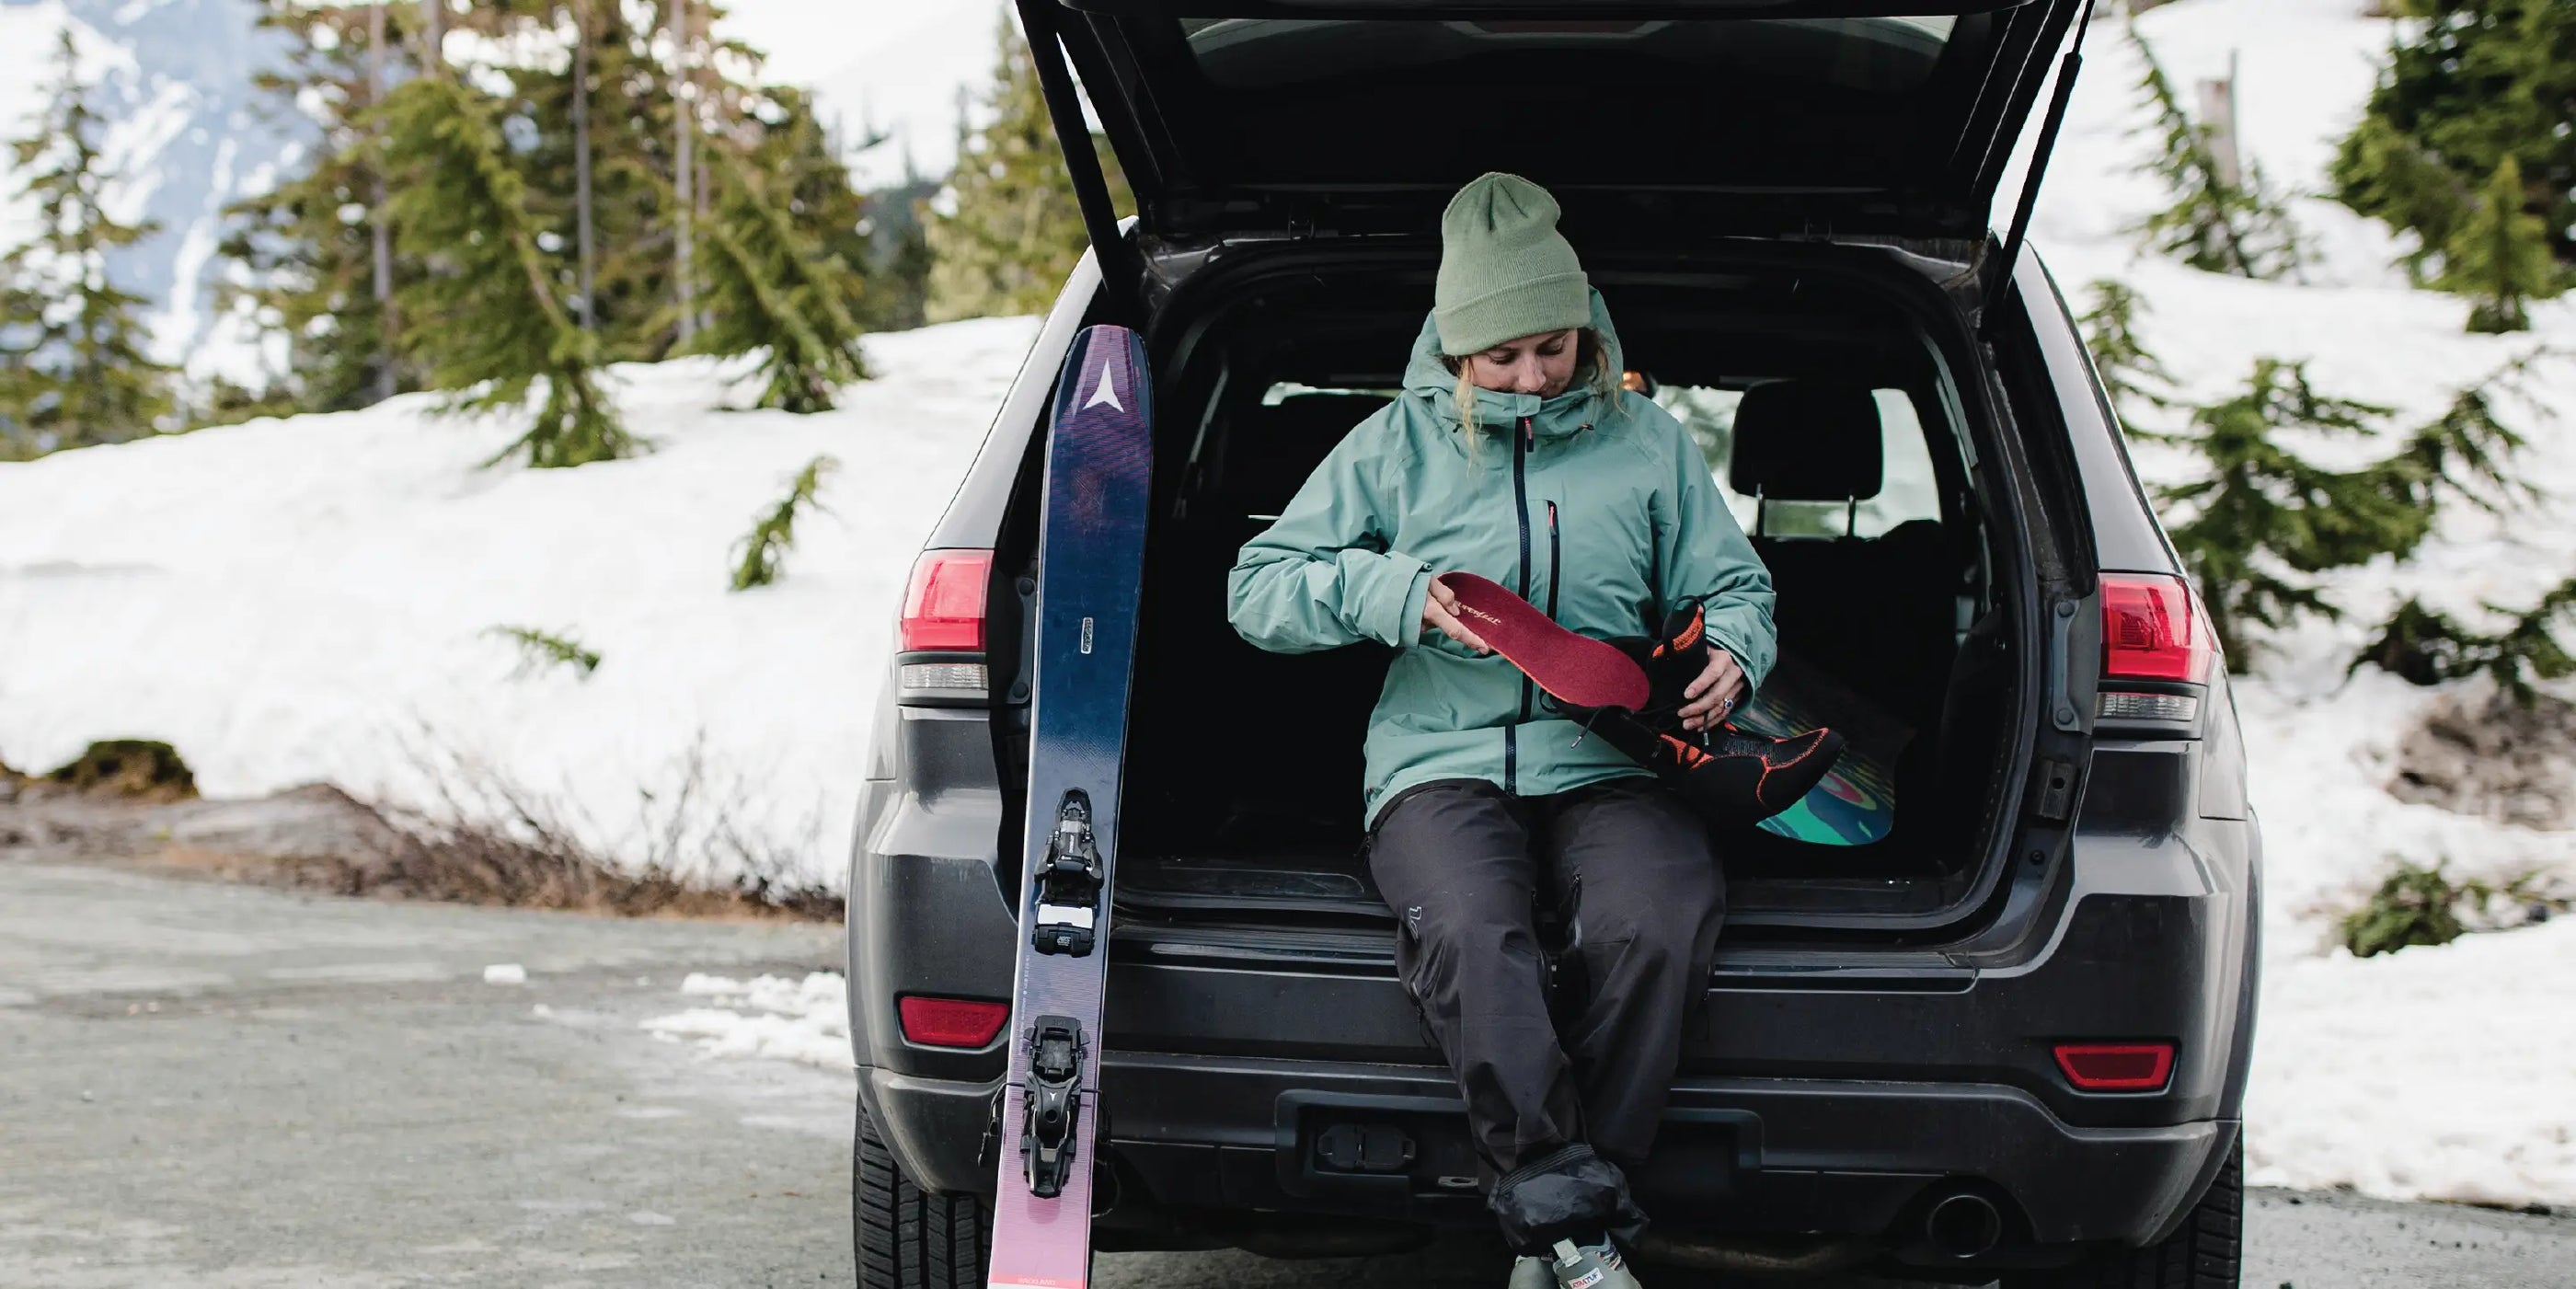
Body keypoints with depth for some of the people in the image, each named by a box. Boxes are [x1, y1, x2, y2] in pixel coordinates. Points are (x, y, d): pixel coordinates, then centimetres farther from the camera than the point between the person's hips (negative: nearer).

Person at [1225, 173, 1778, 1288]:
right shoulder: (1396, 446, 13)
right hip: (1442, 763, -1)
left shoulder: (1646, 444, 17)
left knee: (1661, 923, -34)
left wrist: (1731, 654, -1)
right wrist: (1389, 593, -7)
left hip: (1602, 765, 1)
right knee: (1469, 934, -37)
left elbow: (1735, 585, 24)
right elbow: (1258, 587, 11)